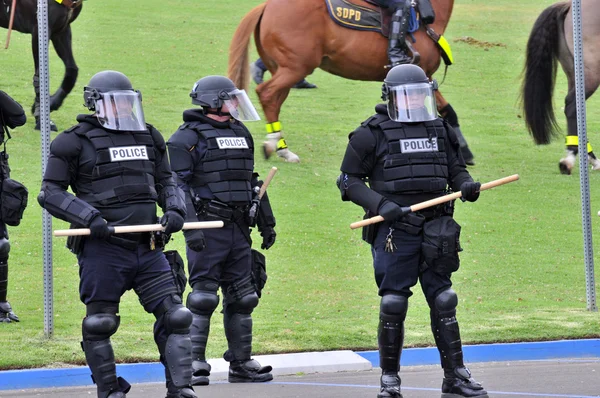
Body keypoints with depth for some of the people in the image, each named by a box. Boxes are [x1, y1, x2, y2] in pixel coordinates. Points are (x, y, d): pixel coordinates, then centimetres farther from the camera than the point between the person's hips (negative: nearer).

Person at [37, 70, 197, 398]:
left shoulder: (148, 137, 16)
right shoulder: (76, 142, -2)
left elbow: (165, 182, 26)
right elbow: (50, 193, -4)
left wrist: (174, 209, 4)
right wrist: (90, 217, -16)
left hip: (148, 248, 5)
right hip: (103, 249, -4)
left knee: (173, 317, -2)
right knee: (99, 325, 3)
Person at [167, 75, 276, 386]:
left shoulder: (241, 134, 18)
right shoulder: (188, 138, -6)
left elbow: (252, 182, 25)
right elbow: (179, 186, -13)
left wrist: (266, 222, 23)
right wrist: (190, 227, -22)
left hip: (239, 231, 7)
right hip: (208, 231, -7)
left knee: (241, 298, 9)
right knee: (202, 298, -8)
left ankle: (241, 363, 16)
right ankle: (194, 364, -4)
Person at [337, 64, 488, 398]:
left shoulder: (440, 130, 13)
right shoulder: (372, 134, -2)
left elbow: (456, 169, 21)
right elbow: (349, 181, -1)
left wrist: (466, 185, -2)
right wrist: (381, 204, -14)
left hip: (435, 230, 4)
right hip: (394, 231, -4)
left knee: (443, 301, 5)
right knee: (393, 304, -2)